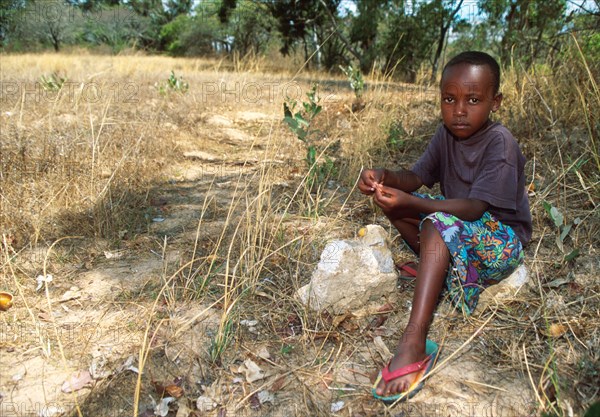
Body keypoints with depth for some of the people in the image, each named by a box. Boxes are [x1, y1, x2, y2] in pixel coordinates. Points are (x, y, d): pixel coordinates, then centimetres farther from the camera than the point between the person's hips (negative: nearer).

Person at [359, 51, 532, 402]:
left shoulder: (500, 143, -21)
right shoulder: (447, 133, -1)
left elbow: (474, 209, -29)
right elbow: (417, 178, -5)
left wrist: (411, 203, -40)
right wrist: (386, 177, -27)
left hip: (502, 243, -7)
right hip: (458, 228, 7)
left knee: (441, 224, -37)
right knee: (394, 199, -5)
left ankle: (414, 346, -42)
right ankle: (443, 269, -11)